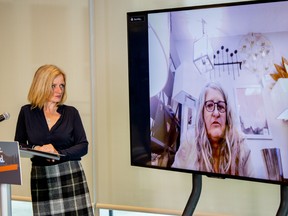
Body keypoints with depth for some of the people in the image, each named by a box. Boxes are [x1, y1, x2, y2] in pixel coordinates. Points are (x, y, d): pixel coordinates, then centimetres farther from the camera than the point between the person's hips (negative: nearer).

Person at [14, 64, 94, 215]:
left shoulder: (70, 112, 6)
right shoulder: (27, 112, 7)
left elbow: (83, 146, 3)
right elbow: (18, 145, 10)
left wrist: (59, 153, -13)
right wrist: (36, 149, -11)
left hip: (71, 176, 0)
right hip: (41, 179, 0)